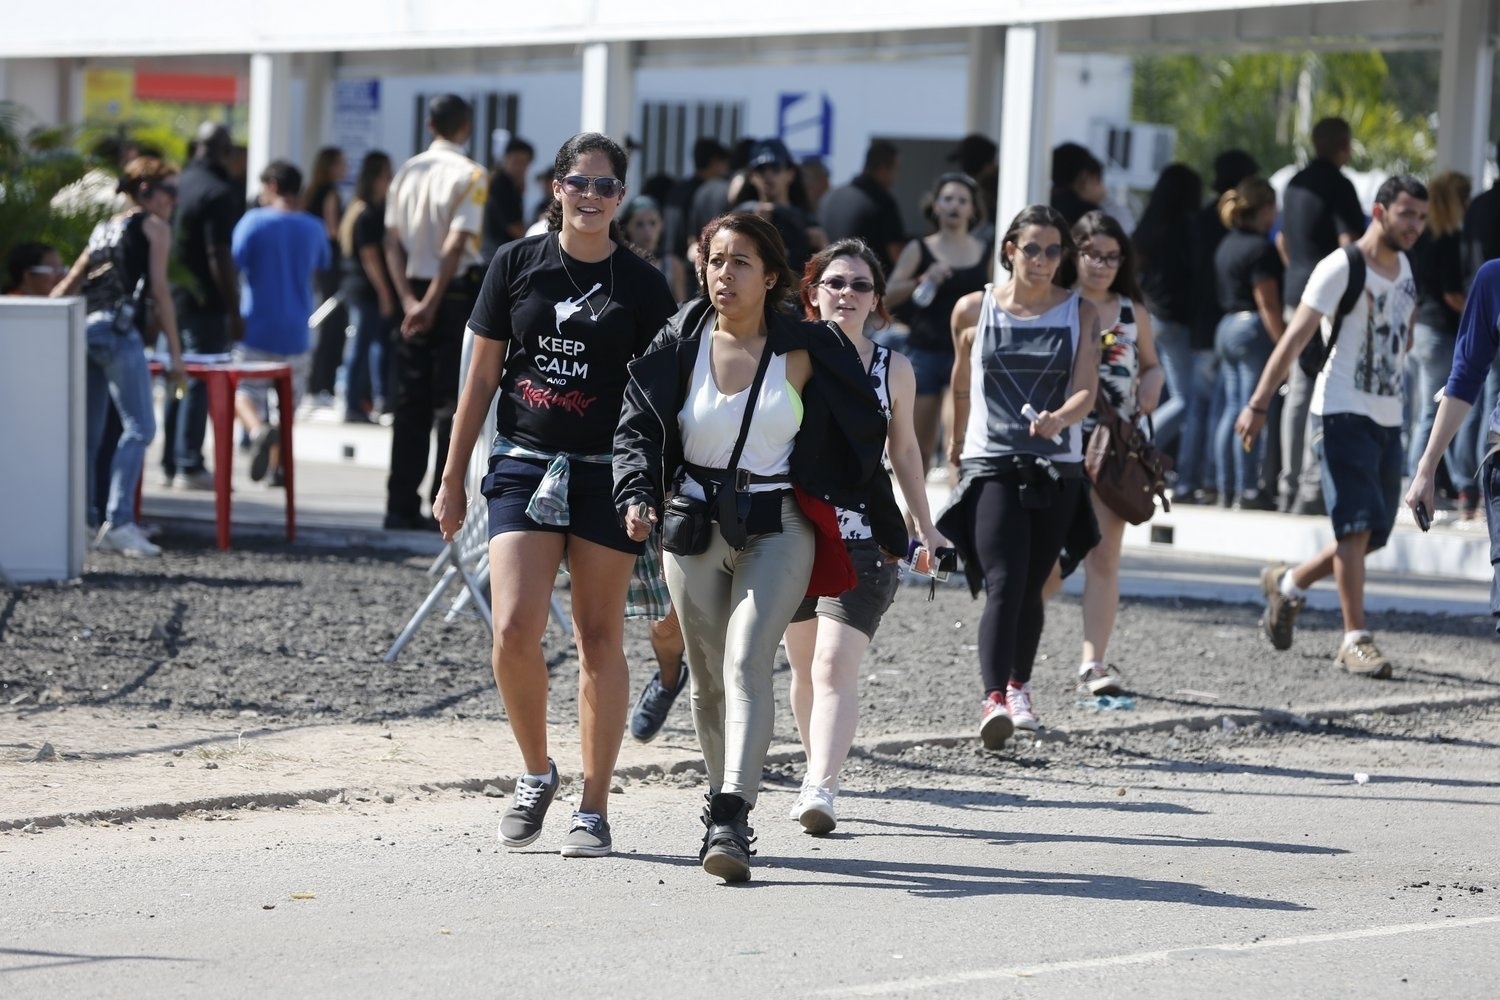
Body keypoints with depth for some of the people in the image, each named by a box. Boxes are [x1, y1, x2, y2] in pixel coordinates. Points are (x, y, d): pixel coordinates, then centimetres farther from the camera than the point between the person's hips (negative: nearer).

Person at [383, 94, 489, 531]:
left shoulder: (406, 172, 9)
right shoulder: (470, 175, -8)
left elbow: (392, 243, 2)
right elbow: (455, 244, -15)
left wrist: (410, 300, -4)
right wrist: (432, 304, -14)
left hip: (415, 291, 5)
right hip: (457, 293, -5)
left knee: (411, 404, 8)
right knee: (451, 402, -2)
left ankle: (401, 506, 6)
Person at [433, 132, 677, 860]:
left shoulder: (641, 285, 2)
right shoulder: (517, 265, 4)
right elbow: (482, 376, 9)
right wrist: (452, 479, 9)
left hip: (606, 474, -1)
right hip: (523, 466, 1)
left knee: (599, 641, 3)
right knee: (514, 632, -12)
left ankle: (594, 809, 12)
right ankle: (536, 773, 13)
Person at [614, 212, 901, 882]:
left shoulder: (805, 352, -2)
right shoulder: (681, 345, 2)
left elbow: (859, 440, 5)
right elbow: (638, 425, -1)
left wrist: (887, 531, 9)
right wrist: (637, 496, -21)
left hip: (779, 529, -3)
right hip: (696, 525, 3)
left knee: (746, 661, -19)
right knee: (707, 676, 10)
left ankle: (731, 822, -29)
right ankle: (721, 798, 29)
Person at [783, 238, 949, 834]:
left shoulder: (893, 370, 3)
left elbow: (904, 450, 17)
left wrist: (926, 528, 23)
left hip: (863, 543, -2)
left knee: (834, 668, -15)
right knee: (805, 668, 13)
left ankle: (820, 788, -25)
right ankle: (818, 772, 30)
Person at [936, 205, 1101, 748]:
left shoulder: (1080, 314, 3)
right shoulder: (974, 310, 2)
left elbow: (1086, 391, -7)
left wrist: (1059, 418, -28)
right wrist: (957, 443, 25)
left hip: (1057, 468, 2)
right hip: (990, 463, -2)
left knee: (1032, 587, 11)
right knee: (1004, 583, -17)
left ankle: (1018, 689, 31)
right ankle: (993, 699, -26)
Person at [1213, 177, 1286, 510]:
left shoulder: (1227, 246, 14)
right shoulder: (1261, 249, -13)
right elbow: (1267, 304, -17)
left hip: (1227, 327, 9)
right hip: (1254, 330, -9)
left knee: (1233, 408, 11)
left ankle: (1226, 490, 12)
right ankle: (1247, 491, -7)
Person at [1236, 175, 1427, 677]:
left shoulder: (1402, 268, 13)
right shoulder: (1341, 268, -10)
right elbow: (1295, 339, -13)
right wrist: (1258, 404, -18)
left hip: (1387, 417, 7)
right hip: (1343, 413, -7)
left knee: (1371, 534, 7)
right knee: (1357, 524, -14)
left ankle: (1287, 585, 29)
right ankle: (1355, 640, -11)